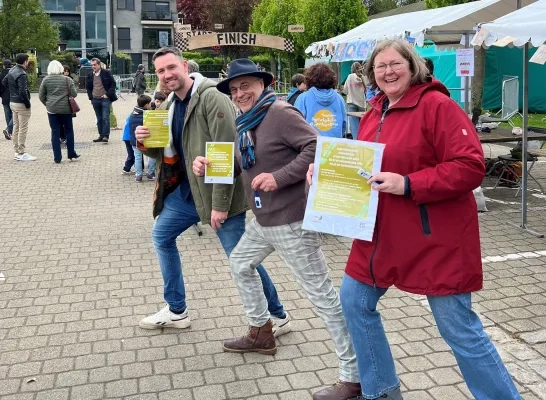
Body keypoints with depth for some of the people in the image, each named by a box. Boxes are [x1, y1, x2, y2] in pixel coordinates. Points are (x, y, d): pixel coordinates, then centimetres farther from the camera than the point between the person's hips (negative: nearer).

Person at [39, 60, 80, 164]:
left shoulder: (46, 80, 1)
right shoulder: (67, 79, -3)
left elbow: (41, 96, 3)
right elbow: (74, 94, -3)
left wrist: (48, 104, 17)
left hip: (52, 110, 1)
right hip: (66, 109, -1)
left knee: (55, 133, 5)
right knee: (69, 131, 12)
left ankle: (57, 158, 5)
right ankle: (71, 155, 16)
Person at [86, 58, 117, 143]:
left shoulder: (106, 73, -4)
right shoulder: (90, 75, 8)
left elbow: (113, 84, -4)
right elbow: (88, 87, 19)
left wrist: (108, 94, -11)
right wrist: (91, 96, 7)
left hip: (105, 99, -5)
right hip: (95, 100, 5)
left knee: (105, 118, -10)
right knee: (99, 119, 10)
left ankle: (106, 136, -10)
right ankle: (101, 135, 16)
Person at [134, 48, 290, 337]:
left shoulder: (212, 98, -19)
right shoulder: (172, 104, 9)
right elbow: (165, 153, 16)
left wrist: (220, 204, -25)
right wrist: (145, 143, -6)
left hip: (220, 193, -9)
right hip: (188, 189, 9)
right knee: (161, 235, 19)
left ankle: (278, 317, 20)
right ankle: (176, 311, 33)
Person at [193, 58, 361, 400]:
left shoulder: (280, 112, -15)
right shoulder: (246, 123, 13)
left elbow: (316, 148, -23)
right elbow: (239, 166, 18)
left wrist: (279, 177, -26)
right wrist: (208, 166, 1)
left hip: (291, 221, -10)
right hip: (263, 220, 10)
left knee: (322, 294, -6)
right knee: (240, 264, 27)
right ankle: (261, 333, 46)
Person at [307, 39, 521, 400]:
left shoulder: (437, 105, -14)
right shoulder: (373, 115, 10)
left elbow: (470, 167, -21)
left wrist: (407, 184, -27)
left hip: (435, 238, -8)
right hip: (382, 235, 8)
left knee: (459, 329, -1)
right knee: (355, 302, 15)